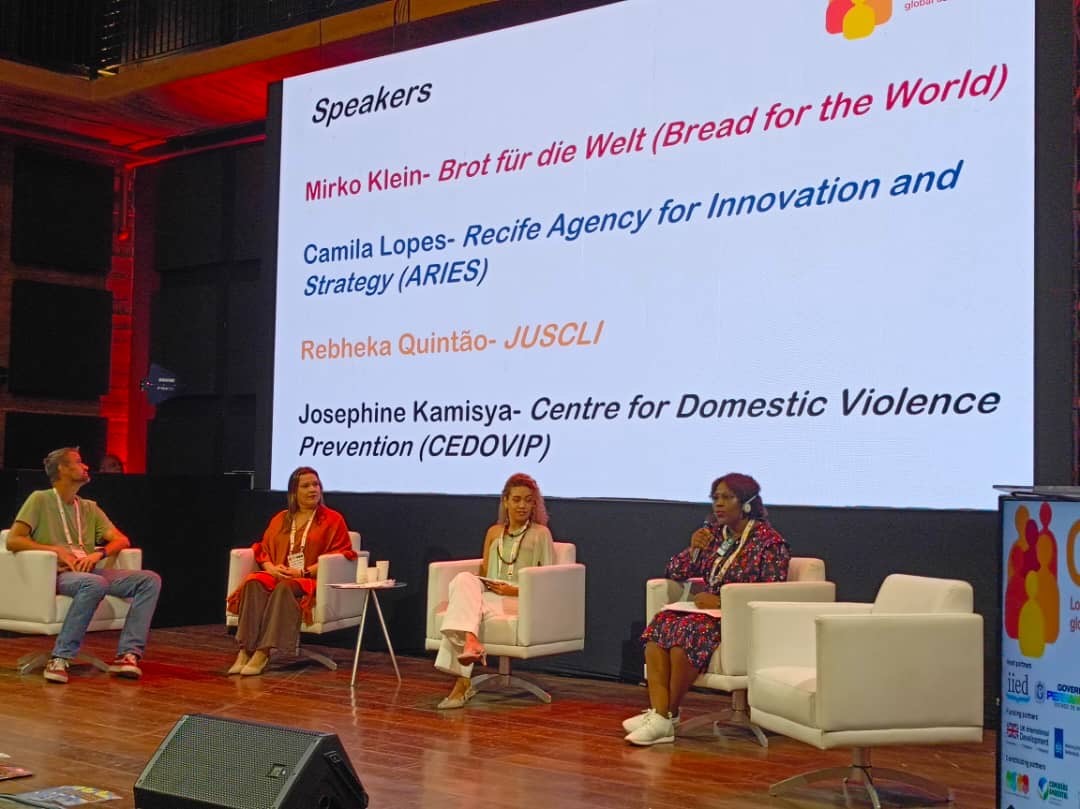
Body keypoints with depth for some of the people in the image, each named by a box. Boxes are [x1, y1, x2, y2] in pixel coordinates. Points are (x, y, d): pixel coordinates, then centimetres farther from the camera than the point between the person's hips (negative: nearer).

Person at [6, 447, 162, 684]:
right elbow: (13, 541, -6)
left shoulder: (90, 508, 22)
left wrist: (98, 553, -8)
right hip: (56, 574, -6)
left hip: (89, 571, 6)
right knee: (95, 583, -40)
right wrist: (56, 551, -14)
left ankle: (128, 654, -27)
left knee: (150, 580, -16)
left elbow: (121, 540, 14)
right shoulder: (40, 500, 5)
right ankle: (60, 658, -34)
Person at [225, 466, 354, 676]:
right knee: (253, 582, -30)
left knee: (285, 587, -37)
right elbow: (263, 549, 17)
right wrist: (271, 568, -7)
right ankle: (245, 650, -39)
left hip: (313, 580, -4)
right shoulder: (280, 519, 21)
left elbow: (341, 556, -2)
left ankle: (263, 652, -42)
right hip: (278, 576, 4)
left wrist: (304, 572, -13)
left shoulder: (333, 519, 8)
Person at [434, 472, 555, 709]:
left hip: (520, 600, -4)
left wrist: (515, 590, -13)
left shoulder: (540, 534, 9)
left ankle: (462, 682, -44)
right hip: (486, 595, 4)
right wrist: (472, 586, -3)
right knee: (464, 579, -33)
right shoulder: (494, 532, 23)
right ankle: (470, 641, -52)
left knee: (462, 606, -34)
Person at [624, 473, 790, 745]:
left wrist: (721, 602, -19)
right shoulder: (713, 532, 14)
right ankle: (659, 714, -33)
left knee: (687, 631, -33)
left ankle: (669, 715, -19)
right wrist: (693, 550, -5)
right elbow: (675, 573, 16)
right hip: (709, 612, 6)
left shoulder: (769, 542, -5)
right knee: (660, 624, -23)